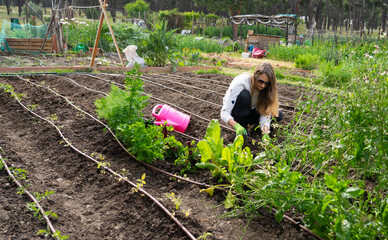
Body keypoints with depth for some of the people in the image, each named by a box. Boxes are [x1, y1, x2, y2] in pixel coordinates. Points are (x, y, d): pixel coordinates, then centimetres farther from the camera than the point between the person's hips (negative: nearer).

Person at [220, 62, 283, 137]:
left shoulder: (267, 88, -19)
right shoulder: (240, 83, -32)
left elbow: (265, 114, -23)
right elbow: (224, 112, -35)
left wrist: (265, 133, -41)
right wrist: (236, 126, -53)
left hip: (249, 111, 4)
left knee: (278, 115, -18)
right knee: (244, 95, -36)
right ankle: (240, 133, -21)